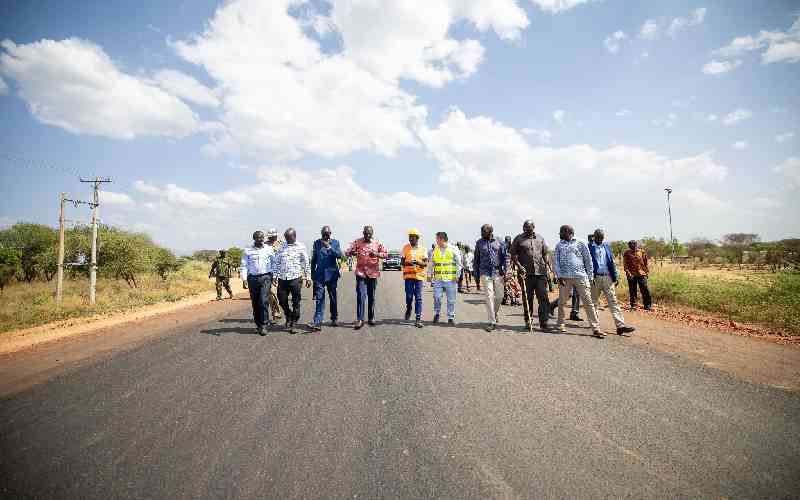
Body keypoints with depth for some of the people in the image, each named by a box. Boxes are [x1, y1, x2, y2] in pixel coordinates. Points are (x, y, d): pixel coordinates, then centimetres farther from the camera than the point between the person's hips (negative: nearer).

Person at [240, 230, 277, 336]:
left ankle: (264, 325, -7)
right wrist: (244, 279, -5)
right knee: (255, 303, 7)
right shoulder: (247, 251, 7)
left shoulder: (269, 249, 7)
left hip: (266, 277, -1)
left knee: (263, 301, -13)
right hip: (252, 278, 2)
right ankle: (258, 324, 20)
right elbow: (244, 266, 6)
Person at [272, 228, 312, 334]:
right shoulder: (282, 247, 11)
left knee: (296, 302, 3)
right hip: (282, 278, 3)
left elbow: (306, 263, 3)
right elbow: (276, 262, 13)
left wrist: (308, 278, 0)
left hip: (296, 278, -3)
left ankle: (293, 323, 16)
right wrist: (274, 276, 7)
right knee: (281, 299, 5)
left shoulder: (301, 247, 2)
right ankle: (288, 315, 32)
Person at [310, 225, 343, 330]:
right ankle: (317, 322, -12)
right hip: (319, 274, 0)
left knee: (333, 297, 12)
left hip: (332, 274, 0)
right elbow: (313, 259, 12)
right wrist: (312, 273, 11)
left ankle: (334, 318, 28)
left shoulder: (335, 242, 4)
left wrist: (329, 247, -20)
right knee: (319, 298, -9)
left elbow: (340, 255, -10)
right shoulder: (317, 243, 7)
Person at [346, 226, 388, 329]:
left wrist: (377, 254, -13)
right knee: (361, 296, -11)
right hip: (361, 273, -2)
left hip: (373, 273, 2)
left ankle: (371, 318, 21)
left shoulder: (377, 243, 6)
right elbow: (347, 251, 0)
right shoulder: (357, 242, 3)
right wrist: (353, 252, -23)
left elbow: (385, 253, 7)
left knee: (371, 297, 10)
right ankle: (359, 320, -9)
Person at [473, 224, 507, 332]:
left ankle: (495, 314, 34)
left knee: (499, 296, 7)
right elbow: (476, 260, 11)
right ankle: (492, 322, -1)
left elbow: (504, 257, 8)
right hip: (485, 273, -1)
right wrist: (476, 275, 9)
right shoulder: (479, 243, 6)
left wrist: (504, 269, -4)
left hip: (498, 273, 1)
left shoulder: (499, 242, 5)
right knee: (489, 297, -5)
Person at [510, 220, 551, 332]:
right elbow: (513, 255, 2)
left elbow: (545, 255, 16)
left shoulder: (540, 238, 12)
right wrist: (520, 266, -12)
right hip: (526, 273, -2)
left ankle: (544, 322, 2)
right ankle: (528, 321, 17)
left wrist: (546, 269, 9)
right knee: (527, 298, 6)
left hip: (540, 273, 2)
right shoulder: (518, 239, 4)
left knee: (543, 297, -3)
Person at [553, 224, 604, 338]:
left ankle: (596, 328, -2)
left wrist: (590, 277, 5)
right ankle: (561, 325, 22)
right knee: (561, 302, 6)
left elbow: (588, 260, 9)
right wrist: (559, 276, -6)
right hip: (564, 277, 2)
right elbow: (556, 262, 7)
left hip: (580, 277, -2)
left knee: (588, 302, -4)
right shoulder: (559, 245, 13)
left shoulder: (580, 244, 8)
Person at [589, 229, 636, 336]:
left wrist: (615, 276, 8)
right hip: (595, 278, -3)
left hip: (607, 277, 4)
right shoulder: (590, 247, -1)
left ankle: (620, 325, -5)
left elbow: (612, 262, 14)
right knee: (593, 302, 7)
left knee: (613, 302, -2)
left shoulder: (607, 246, 13)